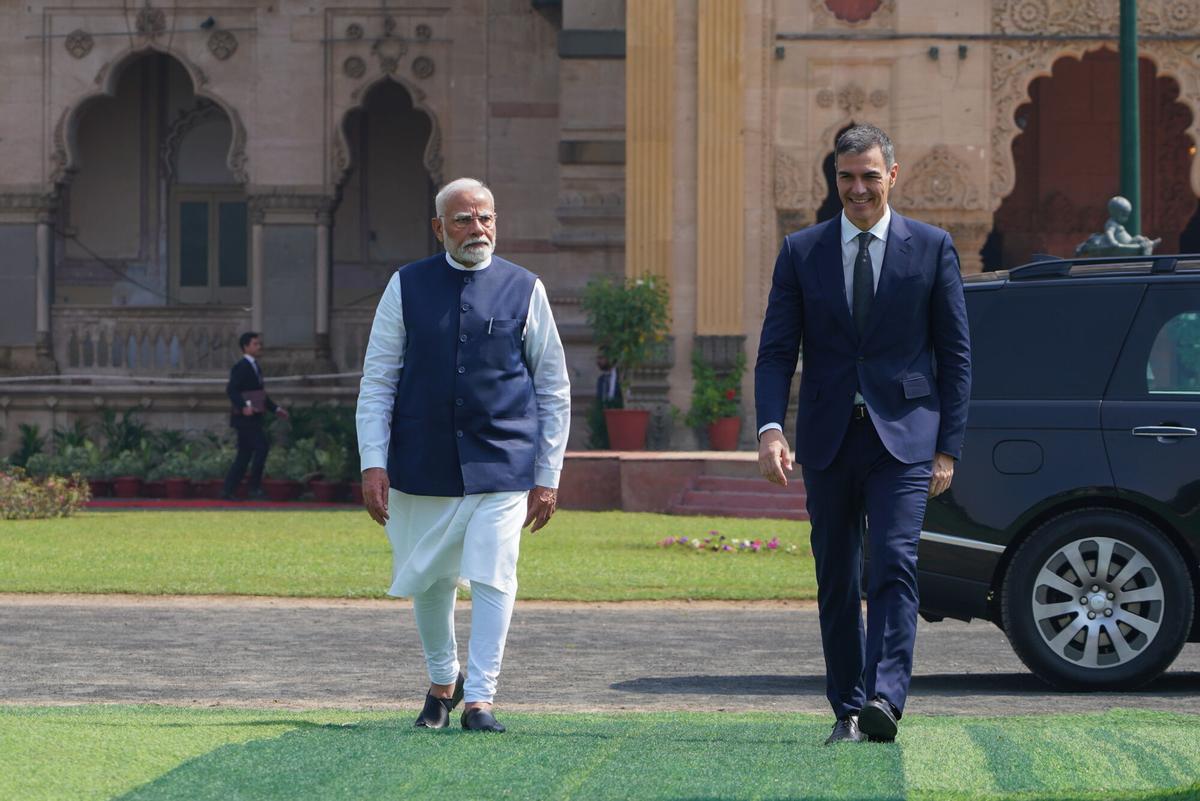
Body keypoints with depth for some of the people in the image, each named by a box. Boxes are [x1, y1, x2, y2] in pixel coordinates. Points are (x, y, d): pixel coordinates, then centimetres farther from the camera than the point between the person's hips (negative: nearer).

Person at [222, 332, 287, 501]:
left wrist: (275, 408, 24)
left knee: (244, 455, 9)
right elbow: (231, 390, -22)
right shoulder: (241, 367, -11)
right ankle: (254, 487, -13)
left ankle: (228, 491, 11)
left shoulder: (254, 367, 19)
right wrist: (243, 406, -34)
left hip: (253, 418, 10)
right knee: (262, 447, -17)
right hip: (244, 417, -10)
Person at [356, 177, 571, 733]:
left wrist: (548, 475, 4)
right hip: (422, 468, 1)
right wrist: (373, 462, -5)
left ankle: (479, 699, -4)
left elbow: (554, 389, 8)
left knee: (492, 578, -12)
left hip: (502, 465, -1)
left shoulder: (523, 290, 3)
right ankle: (442, 681, 33)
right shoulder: (407, 288, 4)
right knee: (425, 582, 11)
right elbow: (377, 381, 5)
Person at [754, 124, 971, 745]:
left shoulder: (931, 248, 3)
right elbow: (776, 350, 3)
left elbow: (955, 353, 5)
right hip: (829, 438, 2)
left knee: (894, 565, -17)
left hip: (903, 437, -2)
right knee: (836, 580, 6)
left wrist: (948, 447, -1)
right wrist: (770, 427, -13)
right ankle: (848, 710, 14)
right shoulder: (801, 251, 7)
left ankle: (884, 699, -25)